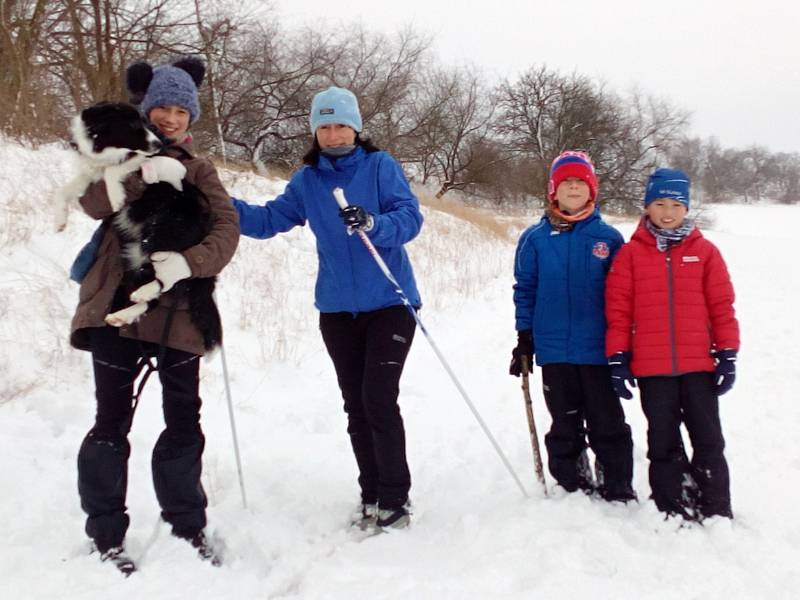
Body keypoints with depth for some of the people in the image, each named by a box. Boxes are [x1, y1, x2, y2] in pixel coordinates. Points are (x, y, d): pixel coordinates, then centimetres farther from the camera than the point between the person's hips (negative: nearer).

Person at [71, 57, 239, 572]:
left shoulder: (198, 169, 12)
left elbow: (227, 227, -4)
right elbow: (95, 202, -10)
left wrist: (189, 263, -22)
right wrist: (142, 172, -26)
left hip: (177, 306, 2)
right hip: (117, 301, -2)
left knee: (184, 419, 7)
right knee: (113, 419, 0)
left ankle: (188, 526, 22)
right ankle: (106, 534, 10)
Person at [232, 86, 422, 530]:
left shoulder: (380, 166, -4)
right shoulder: (307, 180, 7)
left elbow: (410, 218, -14)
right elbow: (268, 220, 7)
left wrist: (372, 223, -33)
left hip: (388, 302, -4)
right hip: (337, 307, 4)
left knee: (379, 400, -11)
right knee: (355, 406, 9)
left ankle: (395, 498, 2)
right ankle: (372, 495, 21)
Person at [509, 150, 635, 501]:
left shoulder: (608, 237, 2)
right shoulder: (535, 238, 4)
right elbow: (525, 290, 7)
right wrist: (524, 339, 3)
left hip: (599, 350, -1)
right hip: (554, 350, 1)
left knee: (608, 425, 5)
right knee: (564, 426, 10)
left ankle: (618, 492, 16)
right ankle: (574, 488, 21)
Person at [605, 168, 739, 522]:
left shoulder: (704, 251, 3)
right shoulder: (631, 253, 0)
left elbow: (722, 306, 4)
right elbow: (618, 310, 0)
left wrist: (727, 355, 1)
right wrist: (618, 358, -3)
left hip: (699, 363, 1)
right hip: (651, 367, 0)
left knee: (708, 440, 8)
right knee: (663, 443, 10)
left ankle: (716, 514, 20)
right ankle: (673, 512, 21)